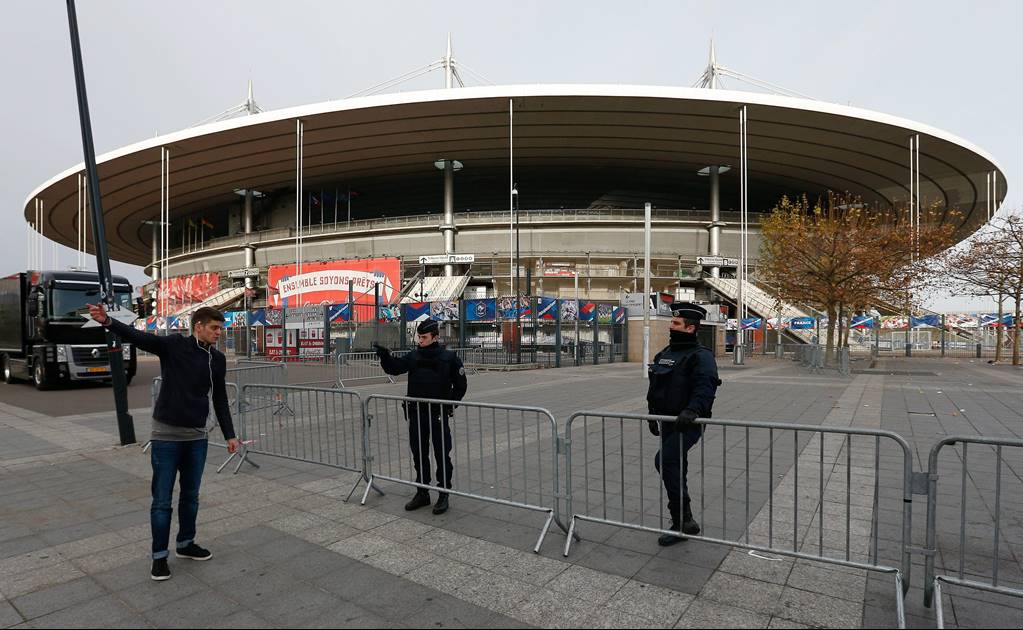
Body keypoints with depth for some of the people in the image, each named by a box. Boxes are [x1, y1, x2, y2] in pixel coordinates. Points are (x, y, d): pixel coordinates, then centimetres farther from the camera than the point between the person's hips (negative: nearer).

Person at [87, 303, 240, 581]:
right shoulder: (173, 345, -7)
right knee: (162, 500, 4)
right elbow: (137, 337, -22)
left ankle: (186, 544, 32)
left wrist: (229, 435, 10)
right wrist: (107, 321, -42)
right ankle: (159, 556, 19)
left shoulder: (218, 359, 5)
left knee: (190, 495, 15)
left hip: (197, 437, 4)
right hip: (166, 435, -4)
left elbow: (220, 399, 11)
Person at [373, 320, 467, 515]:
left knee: (442, 456, 3)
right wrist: (384, 356, -18)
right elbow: (394, 368, -1)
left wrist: (449, 404, -4)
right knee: (419, 455, 13)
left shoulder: (449, 358, -4)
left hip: (439, 414, -4)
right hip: (416, 413, 4)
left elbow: (461, 385, 2)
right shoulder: (413, 357, 7)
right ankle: (422, 493, 27)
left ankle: (443, 495, 15)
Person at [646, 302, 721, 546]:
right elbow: (654, 389, 21)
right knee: (675, 469, 14)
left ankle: (682, 520, -7)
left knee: (665, 461, -21)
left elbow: (705, 386, -28)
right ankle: (683, 521, 28)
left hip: (687, 423, -9)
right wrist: (653, 416, 23)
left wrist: (693, 409, -43)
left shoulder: (700, 356, -12)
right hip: (667, 422, 9)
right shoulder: (664, 354, 13)